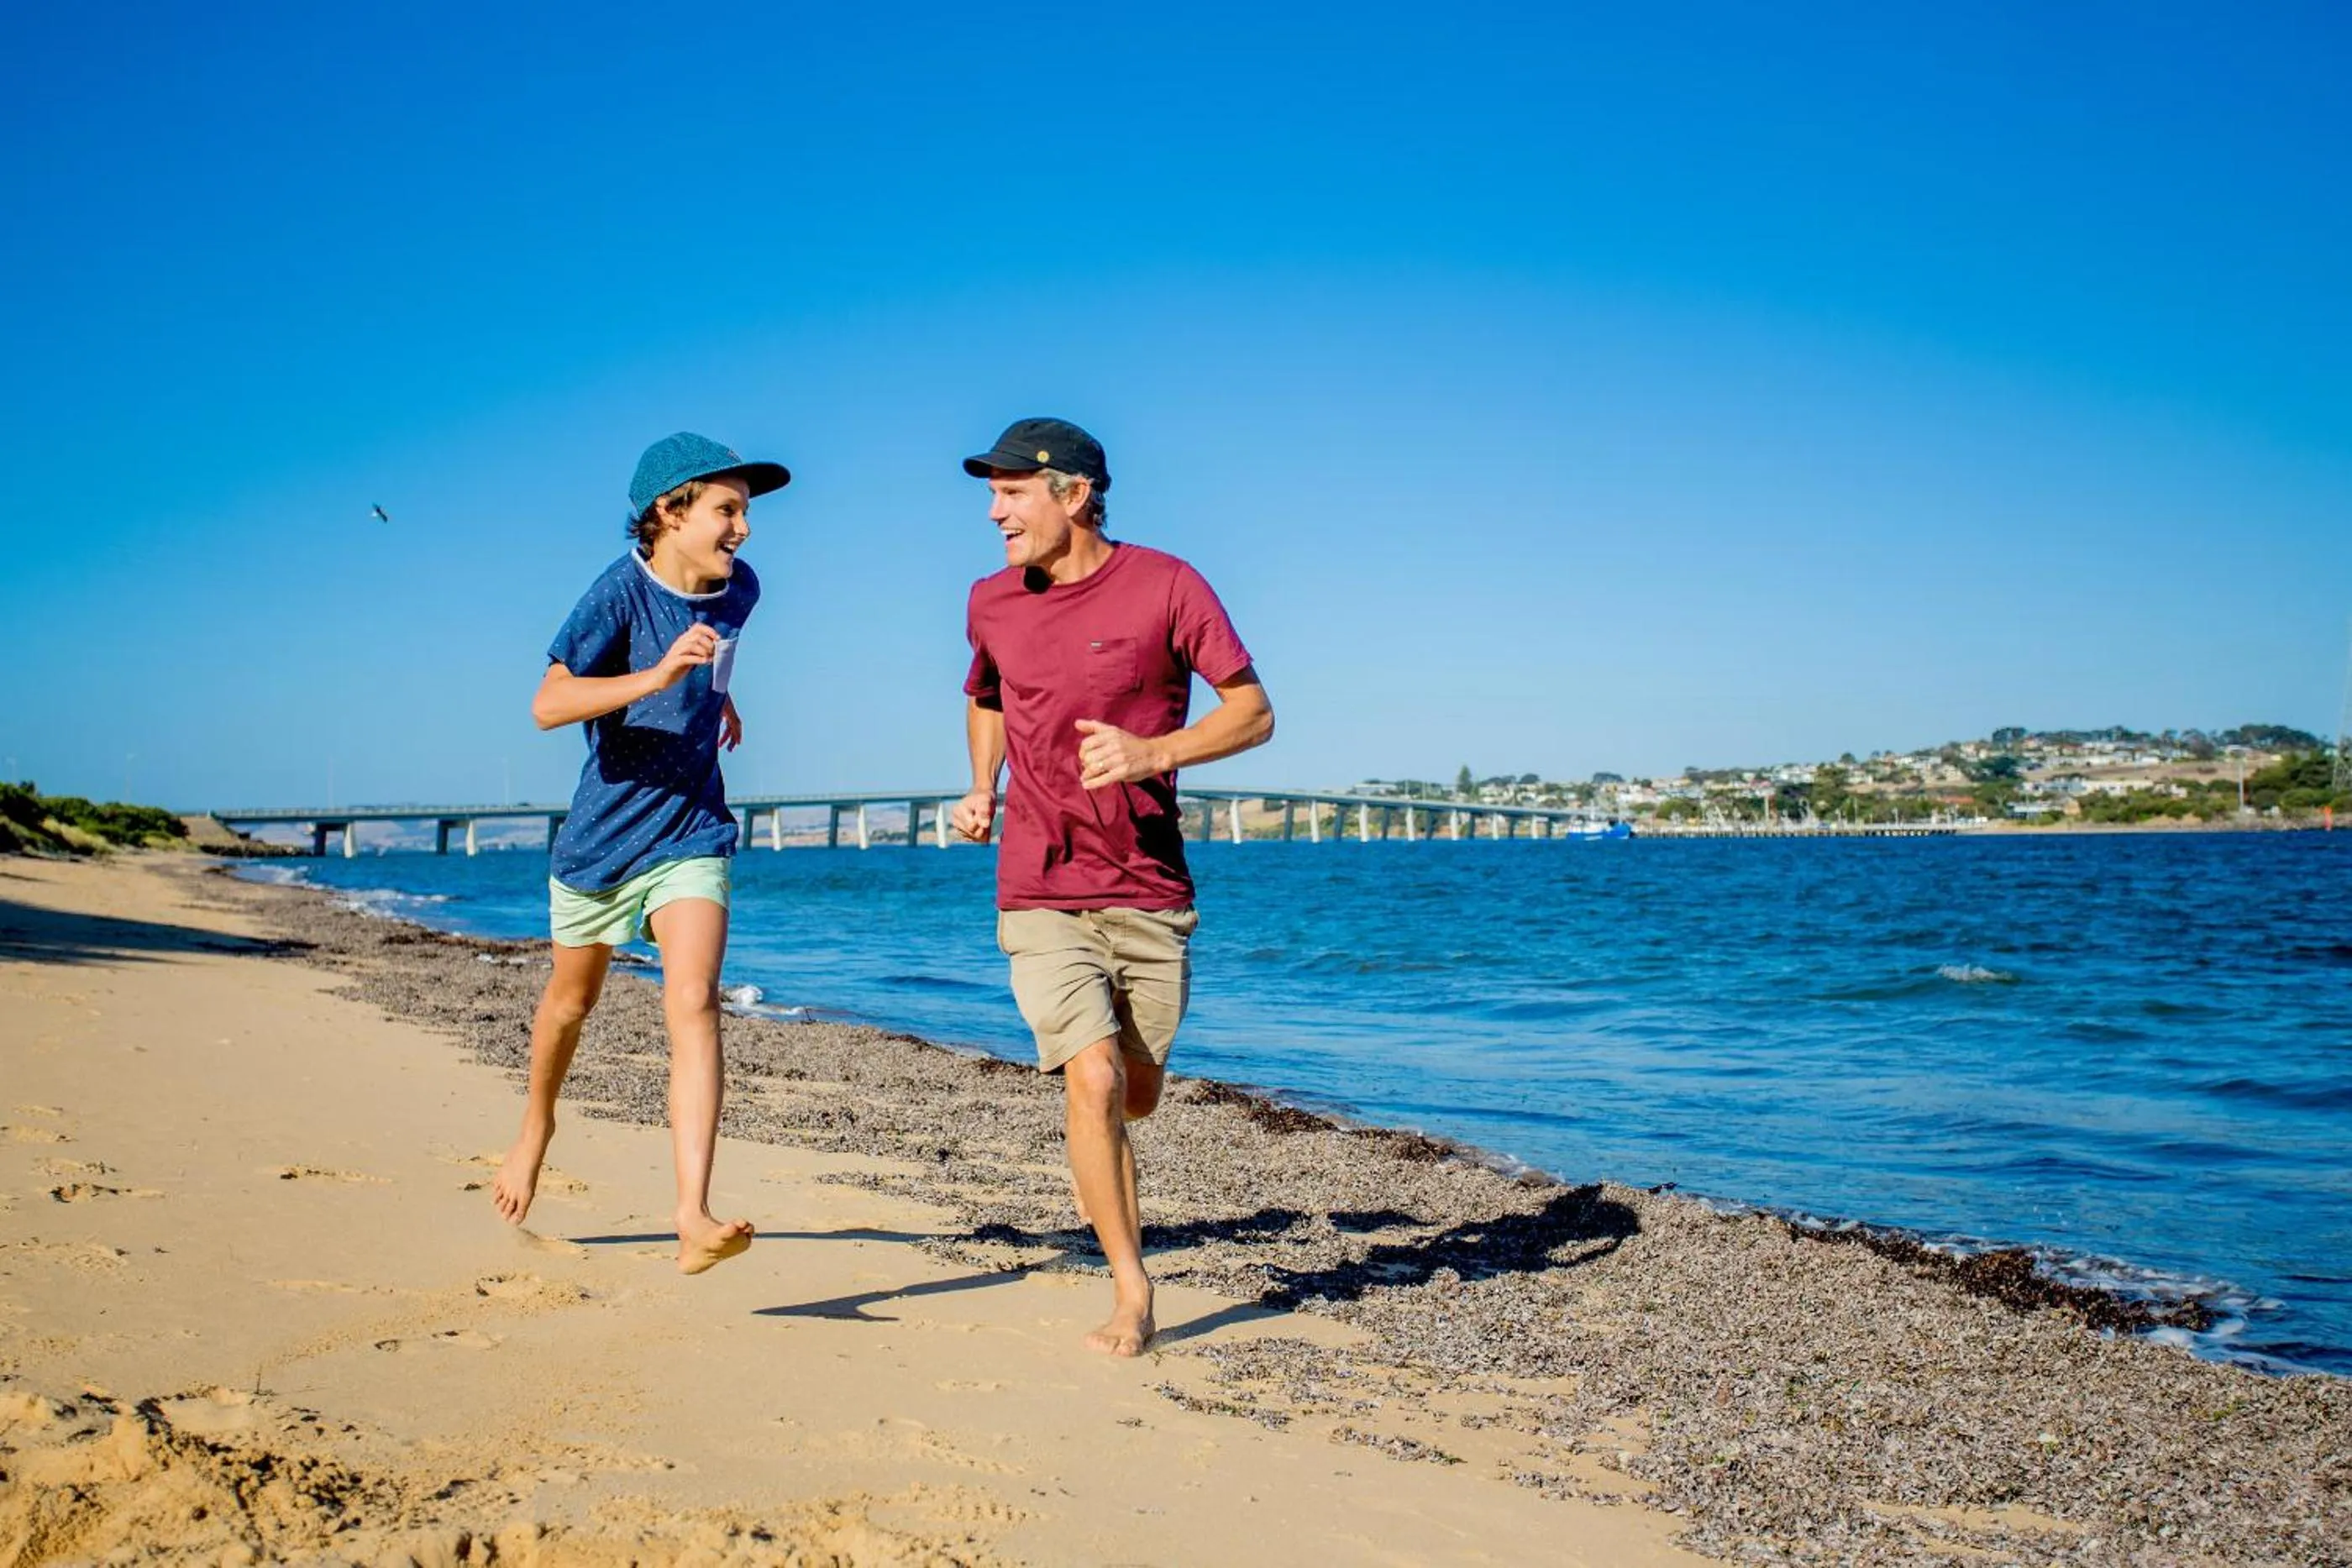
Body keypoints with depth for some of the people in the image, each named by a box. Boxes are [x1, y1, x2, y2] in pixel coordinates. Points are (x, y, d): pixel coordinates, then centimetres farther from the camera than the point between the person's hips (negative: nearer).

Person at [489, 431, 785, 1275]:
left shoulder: (738, 589, -1)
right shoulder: (620, 591, -17)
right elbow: (548, 704, -28)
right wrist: (656, 677, -39)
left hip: (692, 833, 2)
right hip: (602, 832, -2)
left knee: (692, 1002, -17)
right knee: (570, 1001, 18)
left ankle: (694, 1218, -25)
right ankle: (537, 1121, 50)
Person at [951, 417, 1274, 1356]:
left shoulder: (1164, 586, -7)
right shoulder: (992, 604, 5)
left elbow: (1254, 713, -7)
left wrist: (1153, 753, -23)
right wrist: (981, 790, 8)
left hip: (1149, 894, -1)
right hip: (1039, 897, 1)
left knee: (1138, 1091, 13)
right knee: (1094, 1081, -14)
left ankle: (1091, 1160, 50)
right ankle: (1129, 1291, -1)